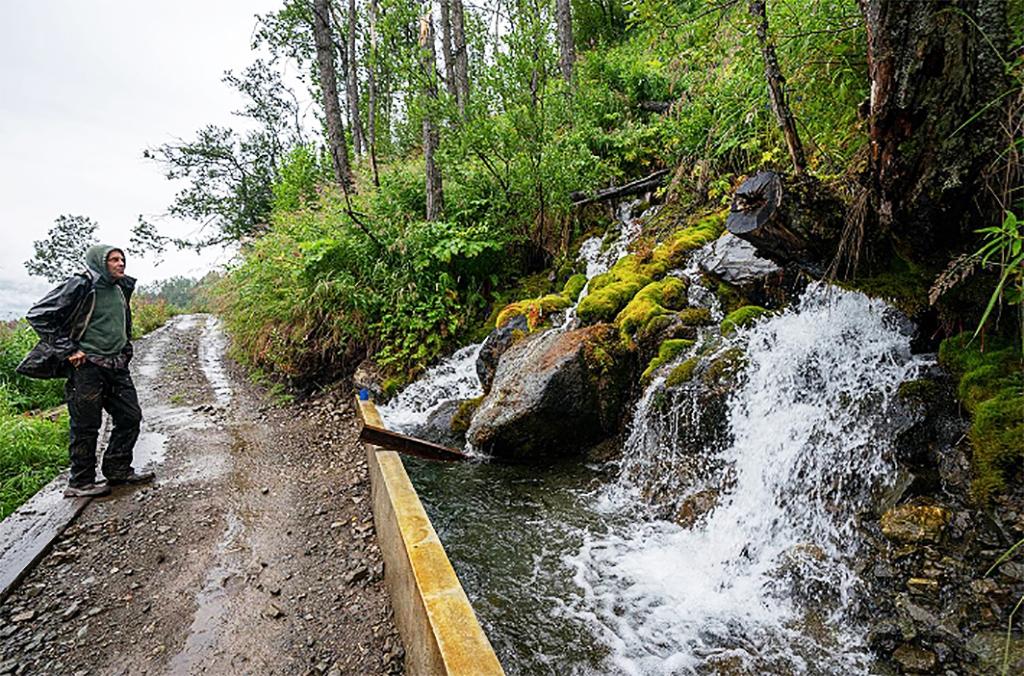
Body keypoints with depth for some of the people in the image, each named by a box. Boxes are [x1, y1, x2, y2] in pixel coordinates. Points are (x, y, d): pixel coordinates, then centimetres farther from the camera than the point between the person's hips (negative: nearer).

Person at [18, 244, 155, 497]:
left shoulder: (121, 288, 12)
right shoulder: (82, 285, -11)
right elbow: (38, 315, -12)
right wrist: (68, 350, -14)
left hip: (117, 366, 7)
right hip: (87, 366, -7)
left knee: (130, 417, 9)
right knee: (86, 426, 1)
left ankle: (118, 470, 23)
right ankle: (80, 482, 15)